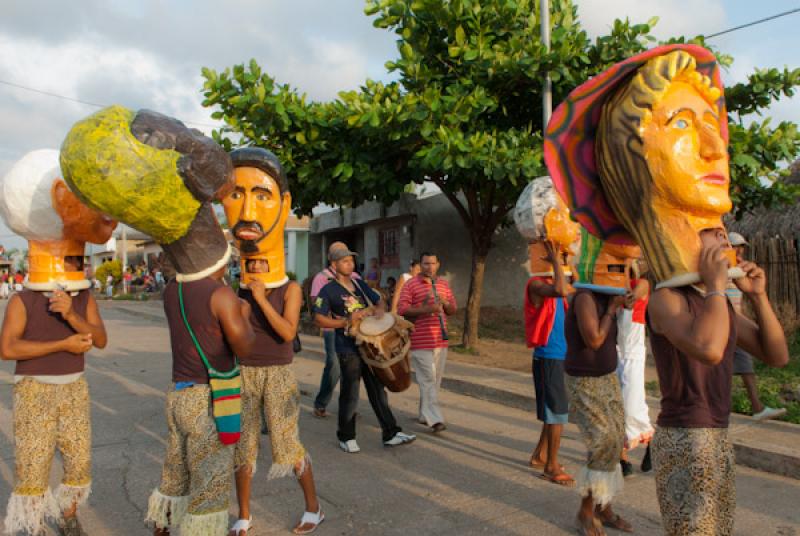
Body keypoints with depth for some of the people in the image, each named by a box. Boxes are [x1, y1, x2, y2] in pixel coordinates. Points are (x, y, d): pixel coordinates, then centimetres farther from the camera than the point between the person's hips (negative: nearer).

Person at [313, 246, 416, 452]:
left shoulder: (360, 284, 11)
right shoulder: (328, 290, -7)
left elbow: (378, 302, 18)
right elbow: (319, 319, -11)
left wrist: (378, 310, -5)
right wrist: (346, 322, -18)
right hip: (348, 349, -6)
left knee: (378, 391, 11)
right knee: (350, 395, 4)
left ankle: (391, 434, 18)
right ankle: (346, 438, 22)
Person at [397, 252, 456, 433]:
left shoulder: (443, 284, 14)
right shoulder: (410, 285, -3)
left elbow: (453, 311, 18)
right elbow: (402, 310, -11)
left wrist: (446, 303, -6)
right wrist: (426, 309, -23)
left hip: (441, 341, 6)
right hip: (421, 342, -6)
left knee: (436, 380, 11)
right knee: (428, 379, -8)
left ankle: (425, 415, 25)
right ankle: (435, 419, -7)